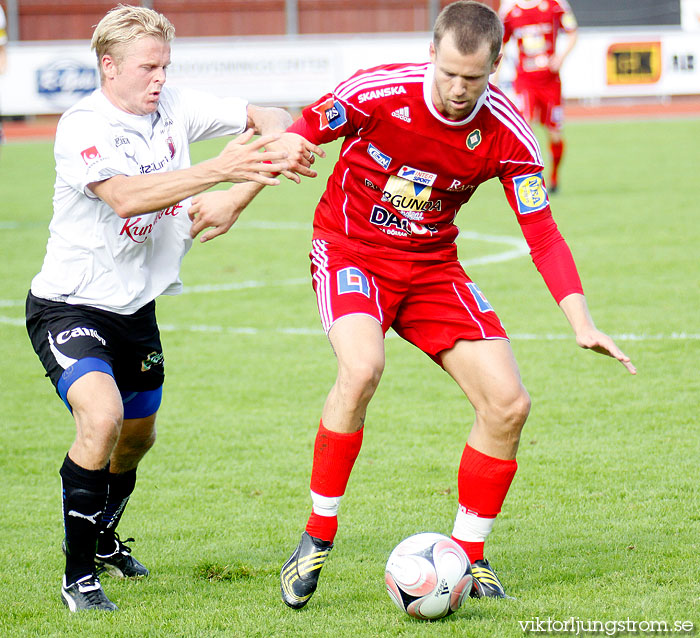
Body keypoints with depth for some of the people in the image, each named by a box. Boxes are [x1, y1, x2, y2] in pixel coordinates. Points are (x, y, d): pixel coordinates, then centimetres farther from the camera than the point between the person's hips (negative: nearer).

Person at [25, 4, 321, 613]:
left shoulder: (176, 108, -4)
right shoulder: (81, 127, -22)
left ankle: (103, 539, 51)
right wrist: (218, 169, -43)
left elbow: (264, 117, -5)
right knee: (102, 416, -29)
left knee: (138, 436, 21)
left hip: (136, 306, 7)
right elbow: (126, 197, -37)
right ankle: (79, 576, -16)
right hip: (68, 305, -7)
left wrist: (284, 137, -29)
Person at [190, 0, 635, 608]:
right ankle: (317, 541, -17)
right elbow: (305, 131, -5)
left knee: (508, 403, -8)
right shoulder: (381, 90, -22)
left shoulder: (506, 134, -14)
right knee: (362, 367, -33)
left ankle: (467, 556, 12)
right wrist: (234, 202, -2)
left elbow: (542, 232, -8)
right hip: (350, 249, -4)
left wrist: (582, 320, -18)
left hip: (432, 265, 4)